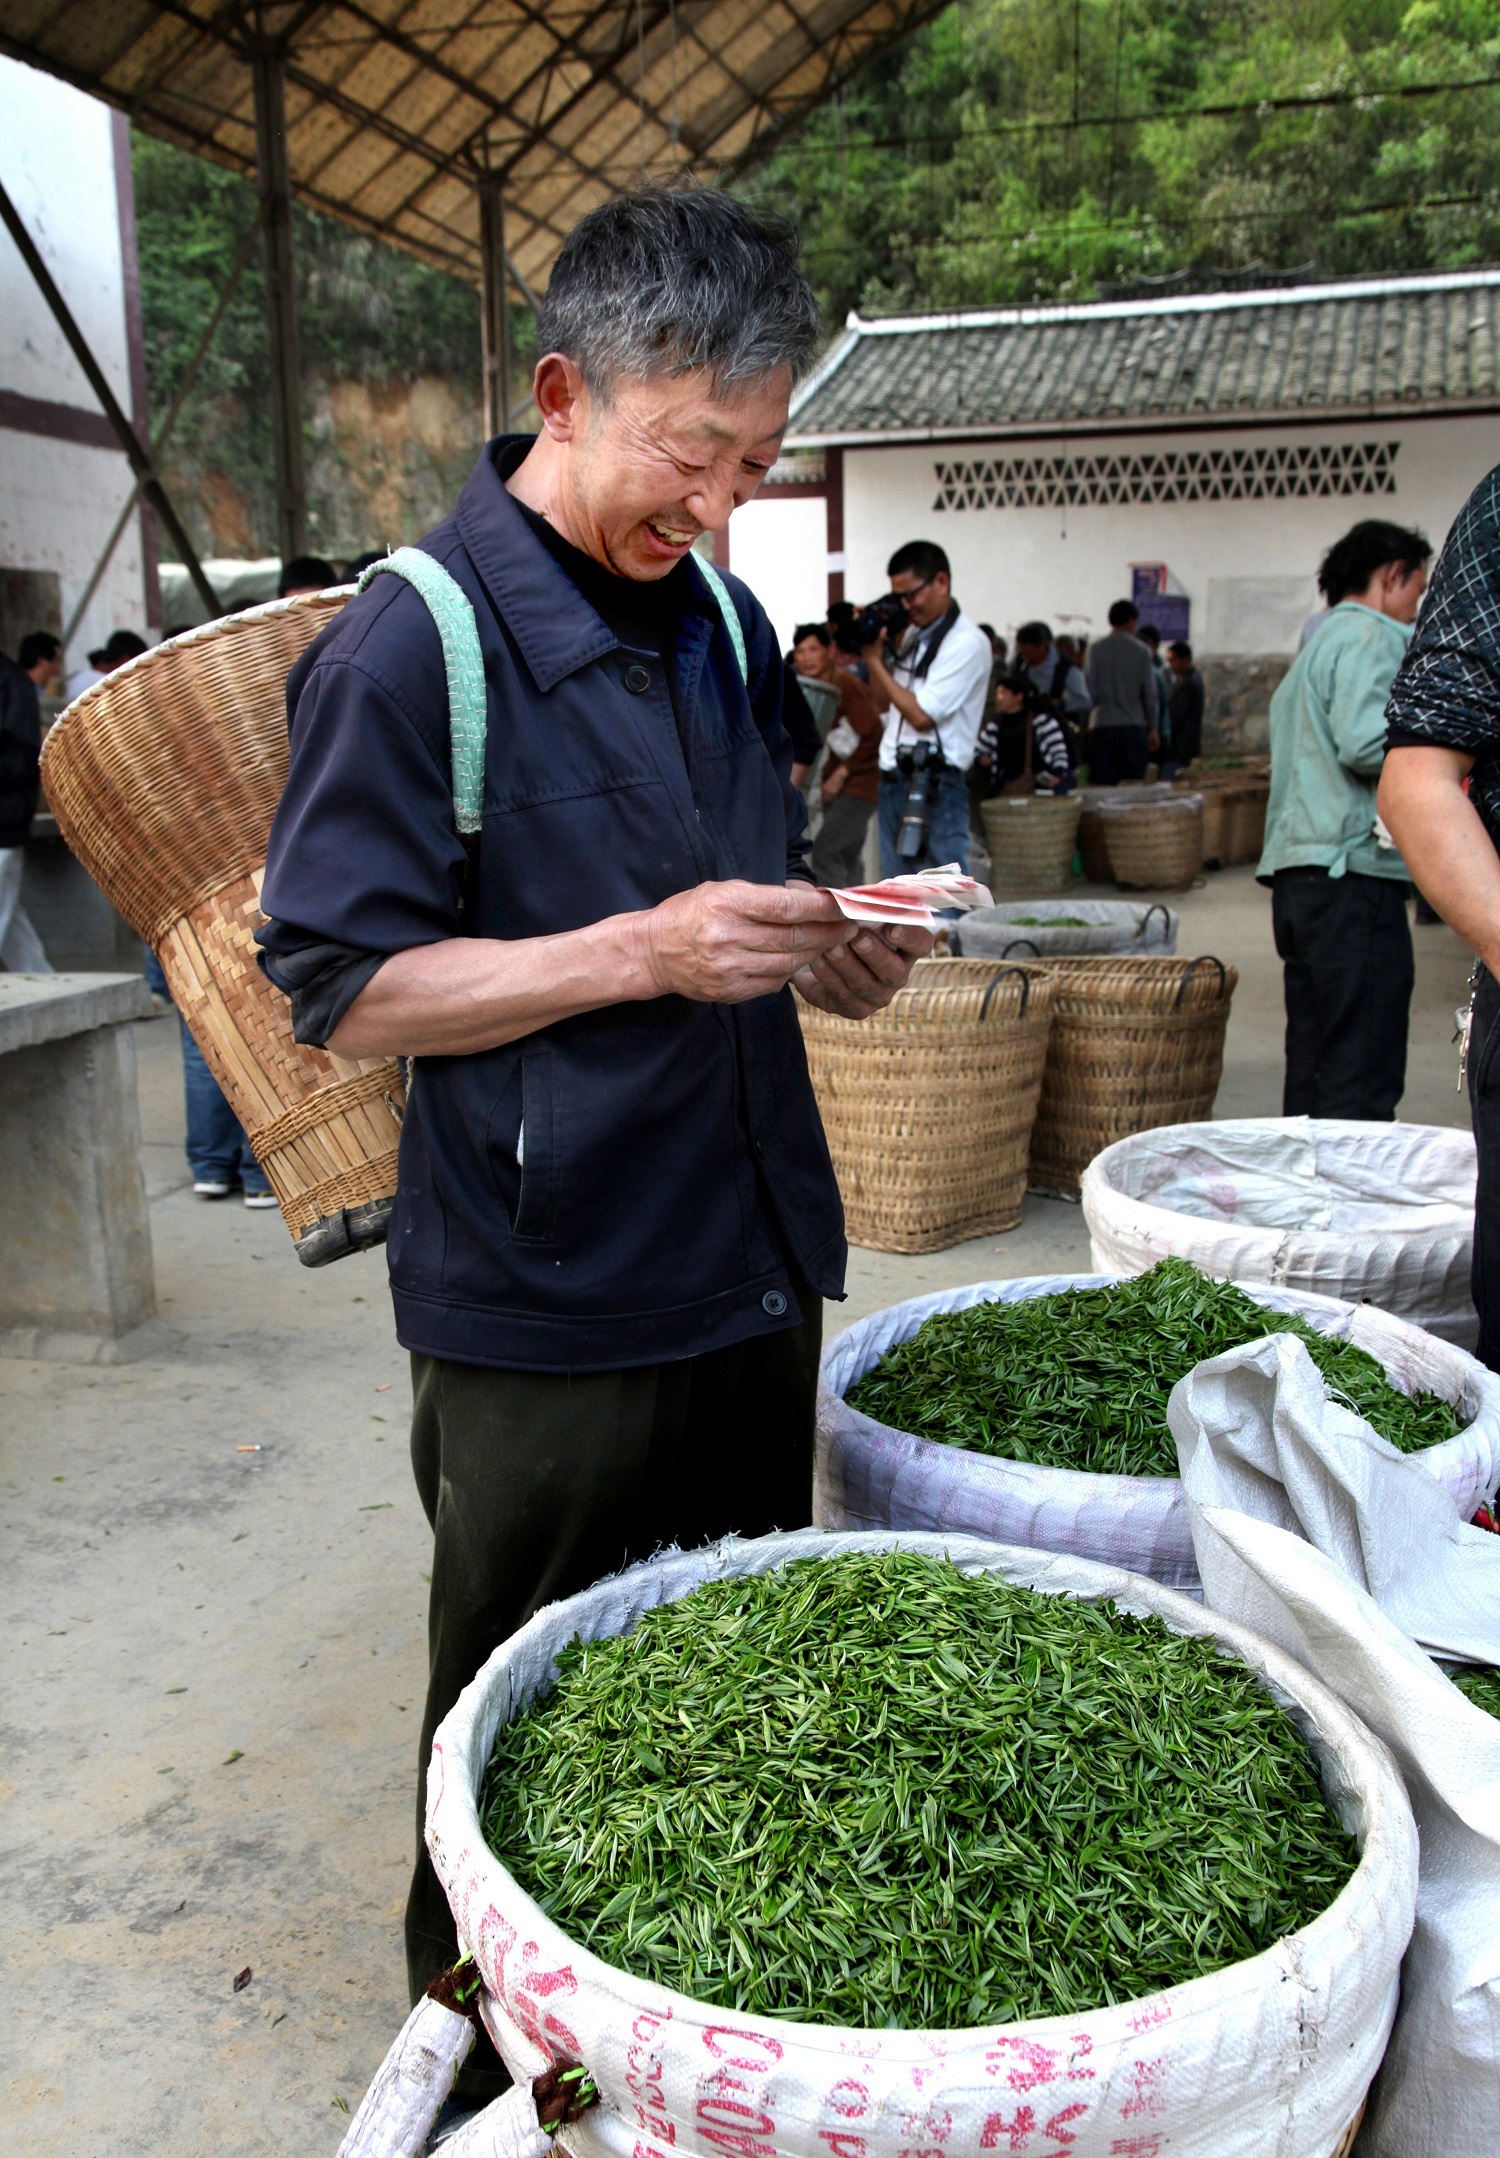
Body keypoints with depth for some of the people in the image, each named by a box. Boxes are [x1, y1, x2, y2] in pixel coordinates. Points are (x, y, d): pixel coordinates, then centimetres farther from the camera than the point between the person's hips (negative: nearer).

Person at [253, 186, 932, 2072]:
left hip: (754, 1266, 7)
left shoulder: (723, 619, 8)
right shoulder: (409, 646, -14)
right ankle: (477, 2043, 40)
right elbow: (345, 990, -16)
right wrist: (643, 950, -25)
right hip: (547, 1312, -7)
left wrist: (824, 941, -4)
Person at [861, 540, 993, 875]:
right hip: (894, 783, 8)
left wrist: (875, 661, -7)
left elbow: (921, 714, -16)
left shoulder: (967, 642, -11)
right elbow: (884, 702, 20)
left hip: (936, 787, -8)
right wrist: (874, 650, 5)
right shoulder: (912, 634, 14)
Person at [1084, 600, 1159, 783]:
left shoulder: (1097, 649, 0)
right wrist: (1152, 728, 10)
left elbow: (1089, 690, 0)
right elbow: (1149, 692, 3)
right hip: (1133, 725, 0)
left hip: (1102, 726, 0)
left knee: (1103, 786, -2)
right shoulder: (1141, 651, 1)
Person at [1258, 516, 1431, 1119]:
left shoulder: (1314, 646, 26)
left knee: (1312, 1067, 11)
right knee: (1360, 1078, -10)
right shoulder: (1370, 636, -4)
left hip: (1297, 872, 10)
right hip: (1353, 871, -10)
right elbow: (1364, 741, -19)